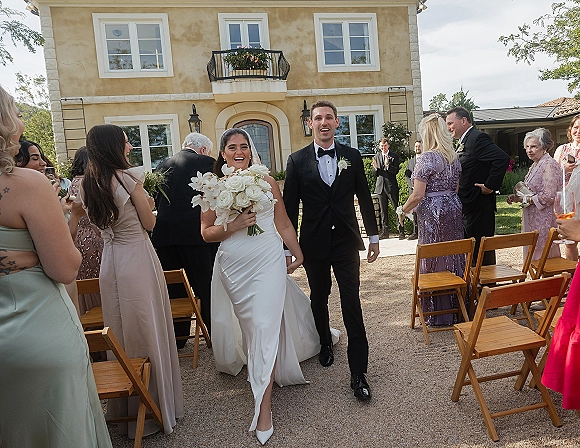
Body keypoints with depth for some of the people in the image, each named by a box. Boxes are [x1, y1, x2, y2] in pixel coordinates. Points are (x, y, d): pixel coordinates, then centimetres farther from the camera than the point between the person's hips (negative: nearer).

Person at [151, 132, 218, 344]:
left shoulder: (164, 165, 13)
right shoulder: (206, 162, 0)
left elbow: (156, 199, 14)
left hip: (164, 234, 5)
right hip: (195, 232, -4)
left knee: (172, 287, 12)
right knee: (205, 287, 6)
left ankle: (176, 338, 22)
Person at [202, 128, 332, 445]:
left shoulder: (267, 181, 4)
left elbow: (283, 223, 11)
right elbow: (206, 232, 1)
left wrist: (298, 254, 16)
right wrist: (234, 225, -16)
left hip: (268, 263, -1)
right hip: (233, 267, 1)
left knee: (265, 327, -6)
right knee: (246, 325, 14)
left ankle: (263, 409, 0)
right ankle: (259, 367, 45)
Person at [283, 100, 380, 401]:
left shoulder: (352, 156, 3)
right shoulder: (297, 160, -1)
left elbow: (364, 198, 8)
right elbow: (290, 206, -1)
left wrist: (374, 236, 9)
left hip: (346, 241, 0)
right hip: (314, 243, 1)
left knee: (352, 303, -3)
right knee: (319, 298, 17)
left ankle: (358, 373, 4)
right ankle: (325, 344, 43)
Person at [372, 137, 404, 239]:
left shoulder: (394, 156, 0)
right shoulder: (376, 156, 12)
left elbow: (396, 171, -9)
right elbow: (374, 173, 12)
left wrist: (387, 165, -24)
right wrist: (375, 168, -10)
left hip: (391, 186, -4)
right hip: (380, 186, 4)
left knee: (397, 208, -2)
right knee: (383, 210, 9)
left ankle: (401, 231, 4)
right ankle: (385, 230, 16)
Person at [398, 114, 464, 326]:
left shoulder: (427, 158, -14)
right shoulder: (454, 157, 9)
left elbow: (418, 195, -17)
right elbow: (456, 188, 16)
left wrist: (403, 210, -3)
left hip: (433, 213, -7)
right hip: (453, 210, 8)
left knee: (434, 260, 2)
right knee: (454, 257, 15)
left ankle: (438, 314, 13)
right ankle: (457, 307, 27)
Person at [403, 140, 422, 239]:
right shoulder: (410, 161, 19)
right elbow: (406, 175, 13)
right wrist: (412, 185, -3)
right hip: (413, 189, 4)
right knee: (414, 211, 3)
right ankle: (415, 232, 6)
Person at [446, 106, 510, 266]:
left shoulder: (478, 138, -14)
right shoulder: (462, 143, 16)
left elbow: (502, 159, -26)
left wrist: (490, 185, -21)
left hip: (478, 207, -10)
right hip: (466, 207, 10)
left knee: (482, 253, -2)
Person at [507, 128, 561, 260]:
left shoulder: (549, 165, -15)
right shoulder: (535, 165, 14)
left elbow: (548, 196, -21)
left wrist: (524, 199, -15)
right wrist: (517, 197, 3)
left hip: (545, 220, -9)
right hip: (533, 219, 9)